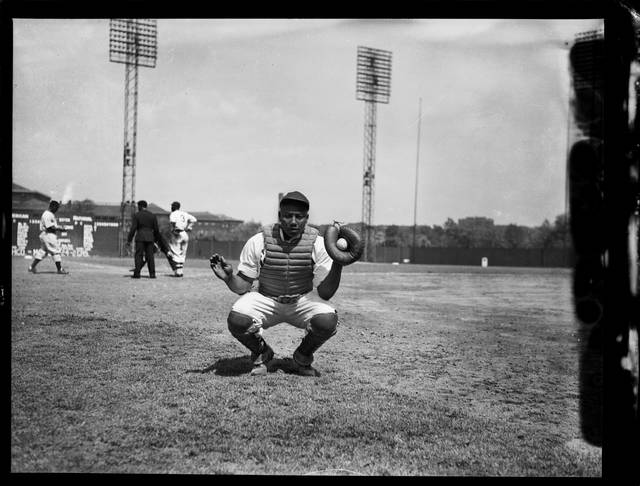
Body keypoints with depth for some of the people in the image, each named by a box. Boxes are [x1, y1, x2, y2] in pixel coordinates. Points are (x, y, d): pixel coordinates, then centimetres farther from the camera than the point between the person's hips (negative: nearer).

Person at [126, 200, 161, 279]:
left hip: (140, 237, -3)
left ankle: (137, 273, -5)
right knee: (150, 256, 6)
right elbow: (156, 229, 7)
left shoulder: (136, 215, -1)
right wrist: (156, 239, 18)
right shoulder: (153, 215, 7)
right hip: (150, 238, 3)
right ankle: (152, 274, 2)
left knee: (138, 255, 1)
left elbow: (133, 229, -7)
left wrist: (129, 240, -4)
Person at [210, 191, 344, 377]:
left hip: (302, 301, 1)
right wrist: (228, 278, -29)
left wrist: (338, 263, -30)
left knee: (328, 320, -30)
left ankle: (303, 356, 5)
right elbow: (242, 287, -7)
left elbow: (325, 293, -15)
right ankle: (261, 353, 6)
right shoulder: (258, 241, -13)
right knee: (237, 320, -30)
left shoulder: (317, 243, -13)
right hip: (265, 300, 0)